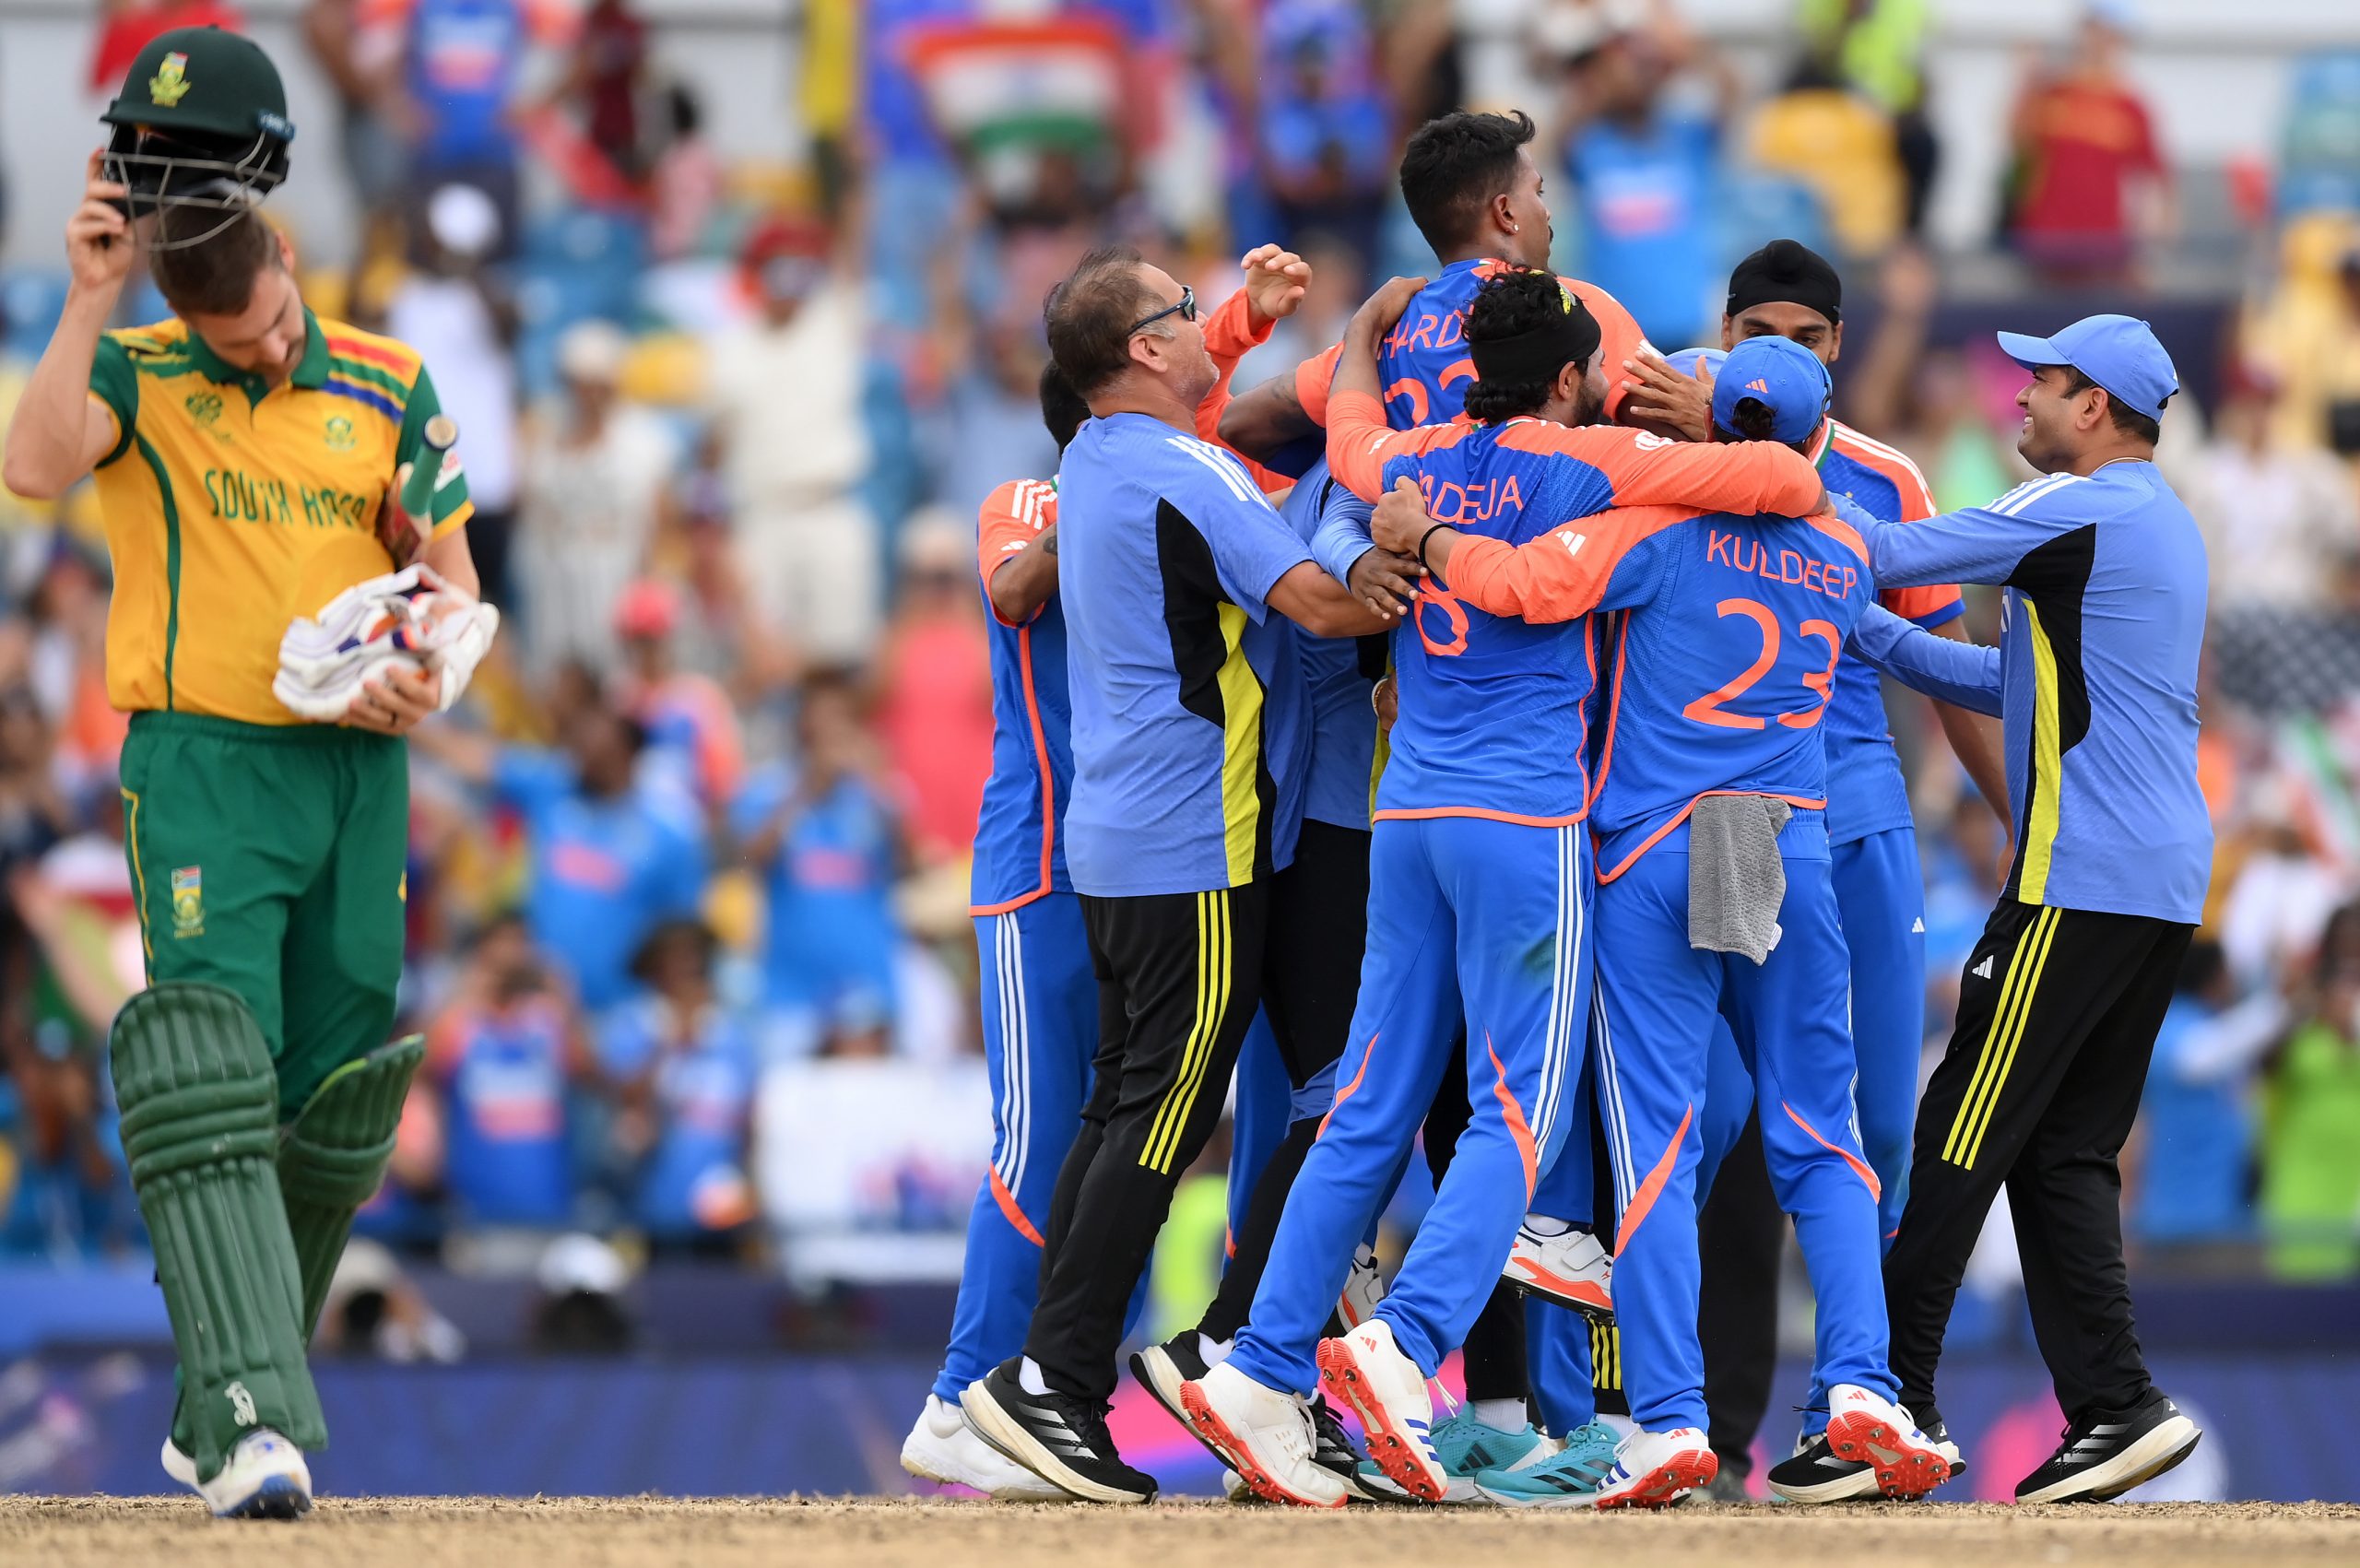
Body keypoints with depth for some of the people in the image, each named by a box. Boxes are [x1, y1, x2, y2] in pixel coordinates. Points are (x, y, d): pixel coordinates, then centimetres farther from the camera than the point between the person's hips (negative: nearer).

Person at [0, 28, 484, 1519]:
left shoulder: (387, 386, 10)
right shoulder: (137, 377, 2)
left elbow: (453, 584, 13)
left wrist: (435, 680, -8)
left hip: (356, 769, 4)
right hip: (201, 764, -4)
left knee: (333, 1104, 6)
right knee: (209, 1079, -20)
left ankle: (212, 1418, 21)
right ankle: (252, 1419, -29)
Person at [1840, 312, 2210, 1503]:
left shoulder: (2082, 510, -10)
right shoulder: (2159, 523, 21)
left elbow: (1887, 555, -8)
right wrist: (1872, 640, 20)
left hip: (2081, 886, -9)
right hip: (2164, 884, 9)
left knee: (1963, 1134, -6)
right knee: (2066, 1152, 9)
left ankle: (1895, 1394, -5)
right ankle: (2112, 1407, 1)